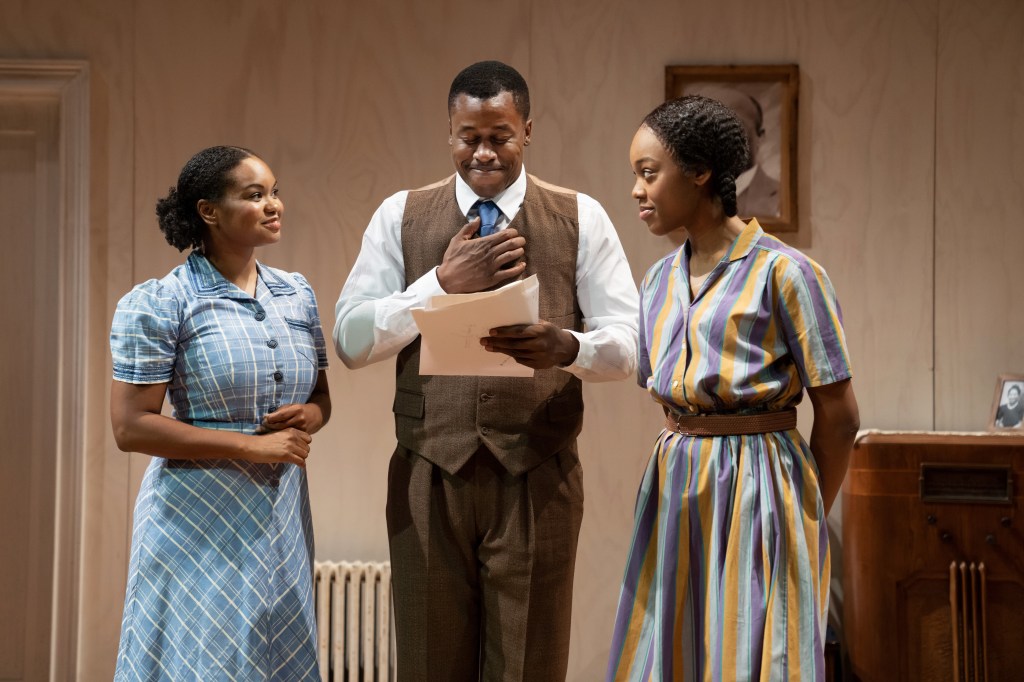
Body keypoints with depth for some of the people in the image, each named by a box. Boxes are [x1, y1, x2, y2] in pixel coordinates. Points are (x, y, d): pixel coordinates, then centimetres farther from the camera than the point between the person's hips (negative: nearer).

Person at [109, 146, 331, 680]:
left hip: (282, 516, 5)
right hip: (199, 518, -5)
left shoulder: (297, 294, 8)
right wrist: (253, 445, -17)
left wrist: (310, 416, -7)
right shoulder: (158, 303, -10)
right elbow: (131, 427, -14)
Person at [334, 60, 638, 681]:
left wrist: (566, 346, -23)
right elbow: (352, 340, 0)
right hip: (429, 473, 1)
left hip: (537, 477, -1)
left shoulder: (581, 219, 5)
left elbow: (629, 344, -1)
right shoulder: (400, 217, 7)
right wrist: (445, 281, -12)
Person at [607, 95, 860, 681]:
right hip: (675, 495, 6)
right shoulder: (661, 279, 10)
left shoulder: (783, 272, -10)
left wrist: (807, 518, 2)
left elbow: (839, 415, -7)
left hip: (757, 494, -6)